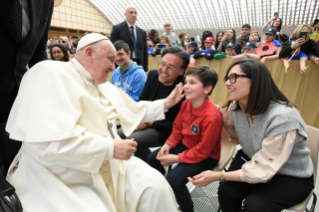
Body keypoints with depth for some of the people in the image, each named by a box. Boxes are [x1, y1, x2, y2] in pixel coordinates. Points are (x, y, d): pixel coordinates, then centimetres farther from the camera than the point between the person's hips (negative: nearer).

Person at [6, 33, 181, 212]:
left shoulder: (103, 86, 10)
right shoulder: (50, 73, -14)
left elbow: (134, 110, 22)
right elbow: (47, 143, -26)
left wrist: (166, 103, 18)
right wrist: (110, 148, -23)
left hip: (108, 167, 7)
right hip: (63, 180, -6)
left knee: (156, 186, -8)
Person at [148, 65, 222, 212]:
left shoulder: (212, 116, -31)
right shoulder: (186, 103, -8)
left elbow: (203, 151, -26)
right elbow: (177, 128, 6)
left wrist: (177, 158, -23)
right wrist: (168, 145, -8)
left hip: (206, 156, -8)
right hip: (185, 145, 8)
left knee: (174, 178, -24)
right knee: (152, 158, 6)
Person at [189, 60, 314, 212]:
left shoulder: (282, 117, -32)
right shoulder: (235, 106, -11)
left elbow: (263, 171, -27)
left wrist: (218, 176, -29)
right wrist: (226, 124, -14)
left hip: (292, 177, -4)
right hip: (253, 159, 5)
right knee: (226, 191, -20)